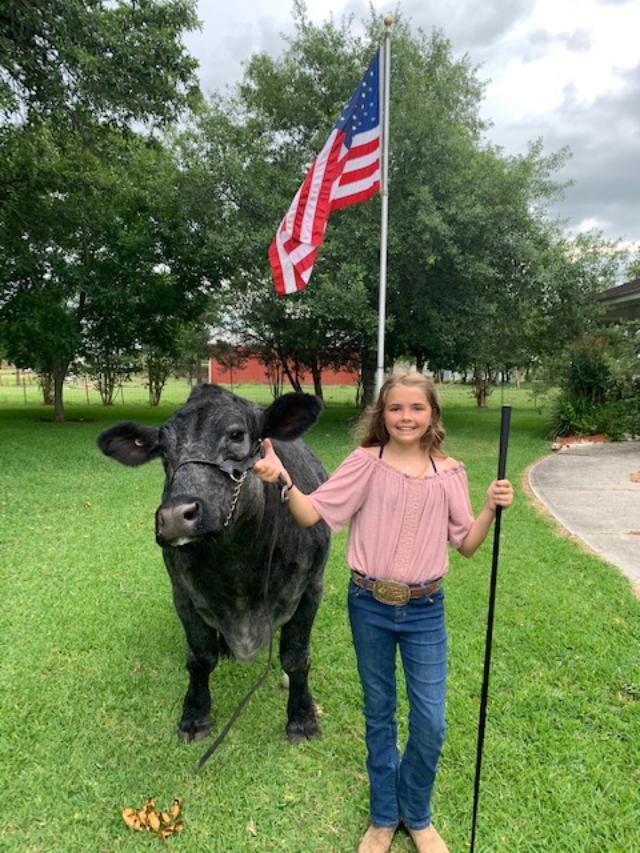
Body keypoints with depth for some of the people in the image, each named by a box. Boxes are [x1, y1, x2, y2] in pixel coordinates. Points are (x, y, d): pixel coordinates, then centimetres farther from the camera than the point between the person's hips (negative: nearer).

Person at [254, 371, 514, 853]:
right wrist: (283, 481, -28)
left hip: (425, 611, 1)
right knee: (379, 716, 17)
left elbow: (466, 545, 2)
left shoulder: (448, 472, -3)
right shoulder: (366, 463, -8)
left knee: (430, 724, 10)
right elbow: (313, 515, -11)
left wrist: (492, 509, -14)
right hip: (369, 606, -1)